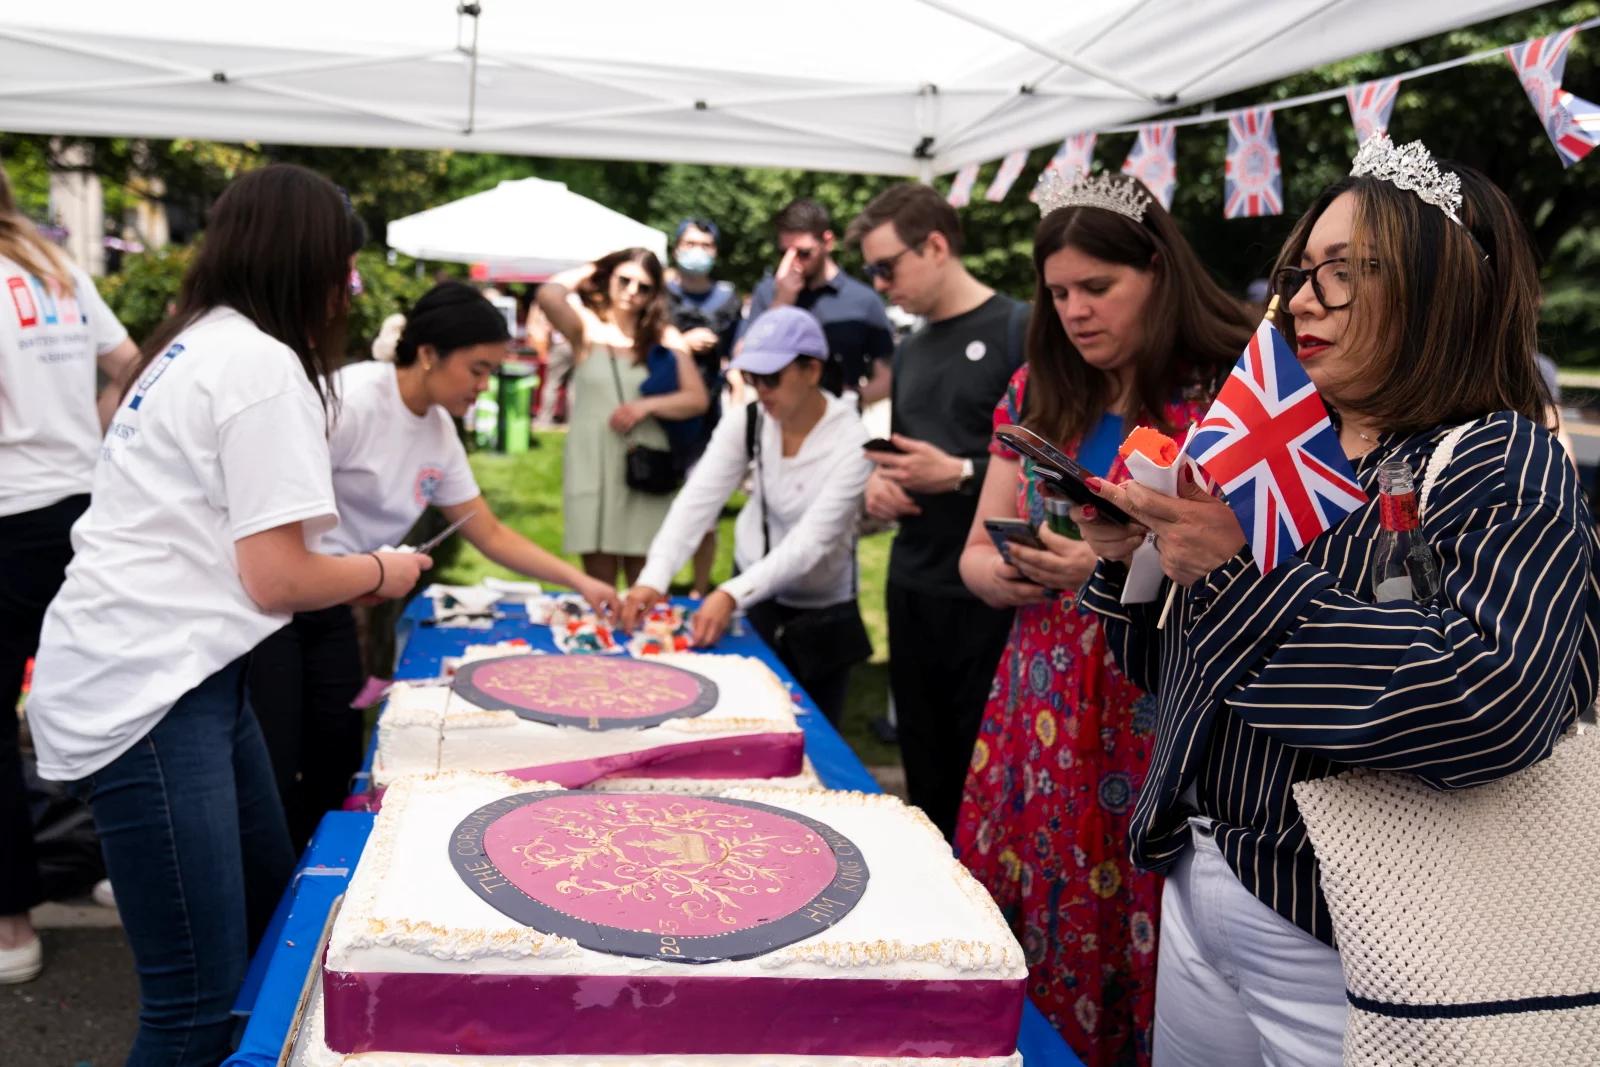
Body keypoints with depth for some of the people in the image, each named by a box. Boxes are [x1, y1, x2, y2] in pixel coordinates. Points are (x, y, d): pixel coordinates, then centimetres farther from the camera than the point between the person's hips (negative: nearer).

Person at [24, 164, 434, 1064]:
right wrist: (382, 571, 1)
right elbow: (277, 579, -16)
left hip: (166, 673, 11)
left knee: (273, 913, 20)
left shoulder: (201, 345, 17)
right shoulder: (265, 366, -14)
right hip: (146, 691, -11)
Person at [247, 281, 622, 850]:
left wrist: (580, 581, 3)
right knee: (271, 774, -6)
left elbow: (490, 534, 10)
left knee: (337, 765, 9)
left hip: (330, 606, 8)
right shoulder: (354, 399, -21)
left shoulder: (439, 433, 4)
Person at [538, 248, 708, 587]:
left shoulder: (665, 337, 7)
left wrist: (646, 406, -13)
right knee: (599, 586, 3)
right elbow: (549, 296, -16)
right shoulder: (588, 327, 4)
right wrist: (589, 270, 1)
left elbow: (696, 399, 1)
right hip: (593, 467, -1)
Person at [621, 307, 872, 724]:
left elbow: (809, 543, -32)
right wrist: (654, 577, -37)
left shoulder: (850, 442, -25)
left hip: (823, 613, -3)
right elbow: (696, 501, -22)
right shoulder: (745, 422, -12)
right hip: (754, 595, 4)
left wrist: (731, 595, -44)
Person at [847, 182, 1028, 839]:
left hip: (988, 599, -7)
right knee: (927, 777, 14)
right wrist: (880, 486, 4)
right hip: (912, 590, 7)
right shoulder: (909, 351, 15)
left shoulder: (1020, 332, -8)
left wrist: (960, 474, -19)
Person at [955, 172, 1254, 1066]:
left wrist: (1113, 569, -22)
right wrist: (1002, 570, -8)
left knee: (1133, 960, 1)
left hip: (1159, 725, -5)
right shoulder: (1038, 394, 10)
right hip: (1039, 715, 5)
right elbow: (977, 550, 14)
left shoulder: (1225, 394, -7)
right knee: (1016, 954, 9)